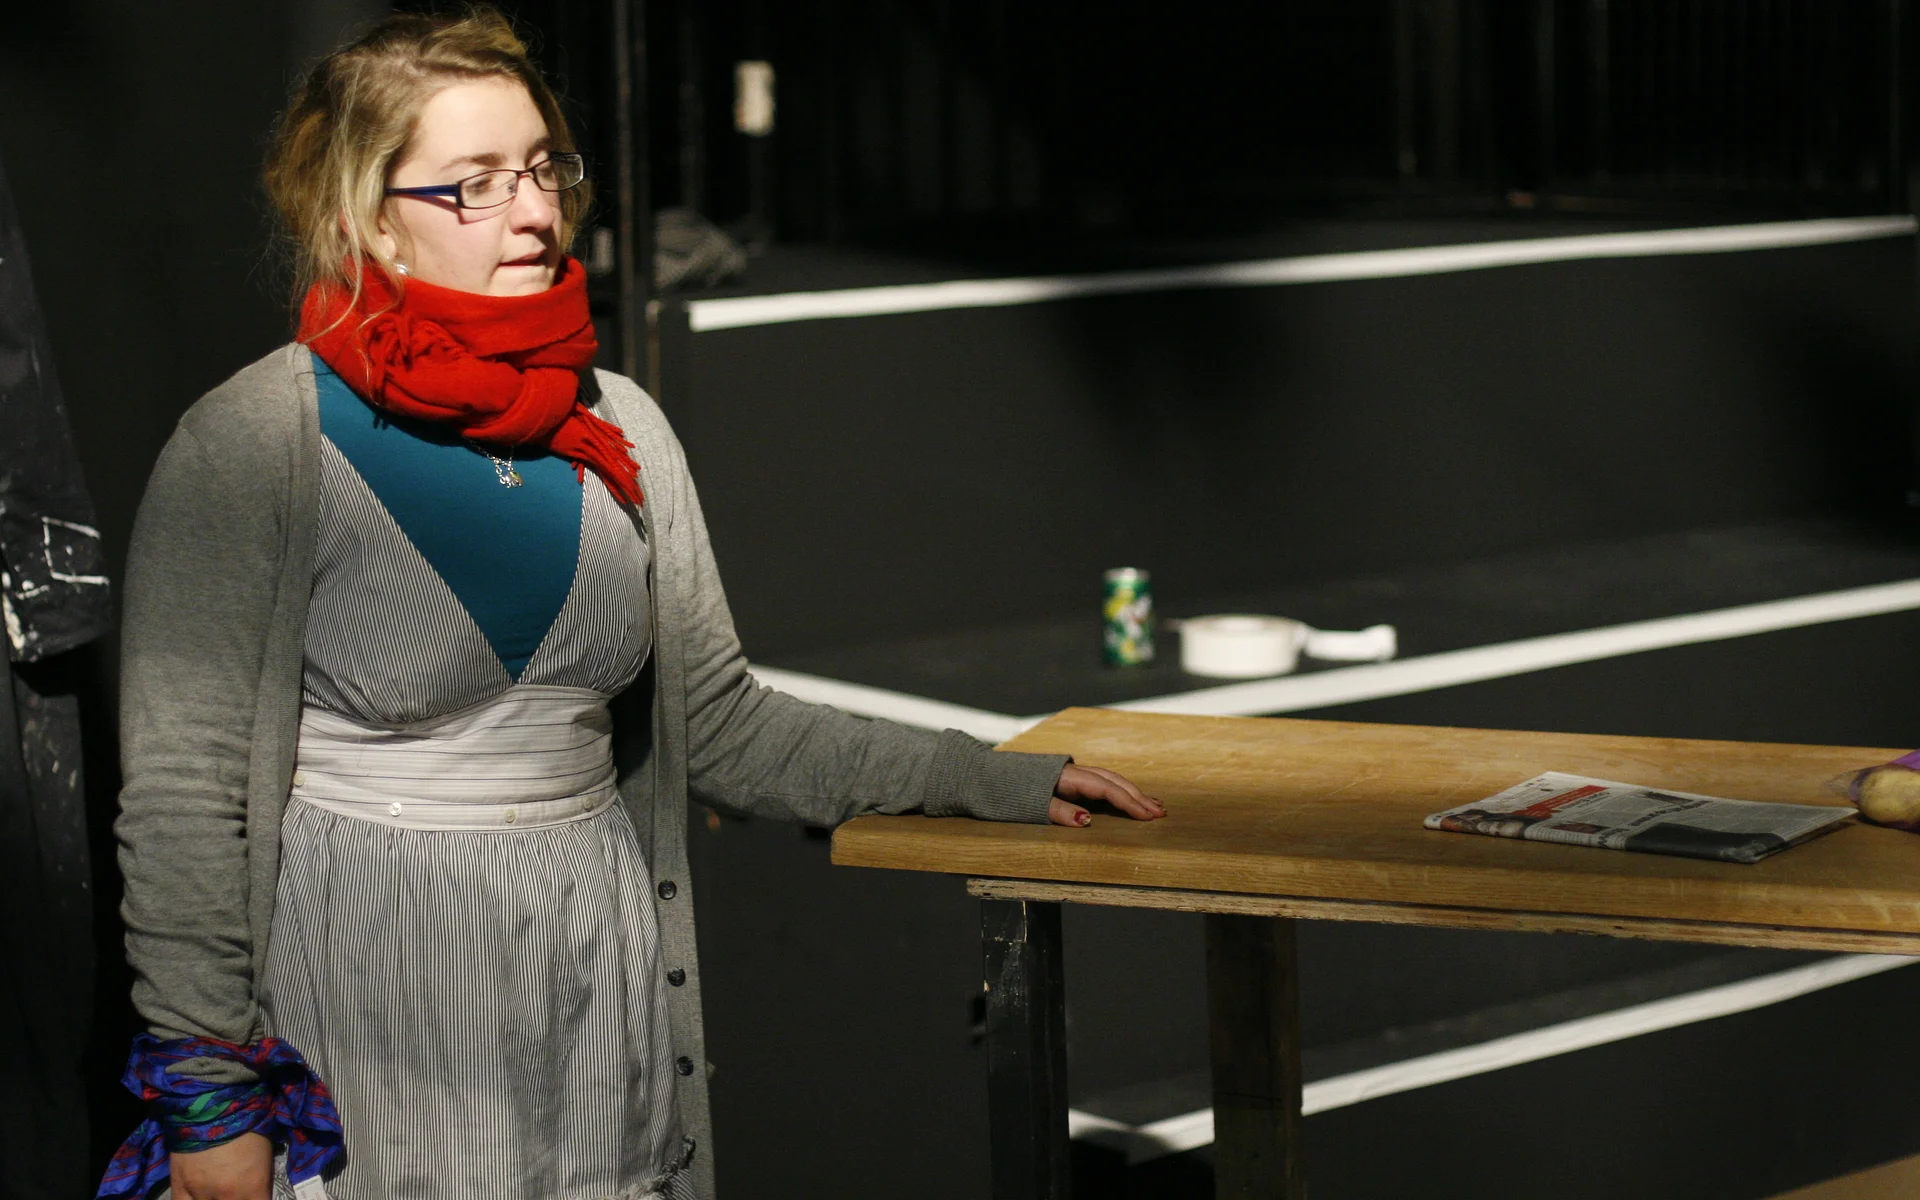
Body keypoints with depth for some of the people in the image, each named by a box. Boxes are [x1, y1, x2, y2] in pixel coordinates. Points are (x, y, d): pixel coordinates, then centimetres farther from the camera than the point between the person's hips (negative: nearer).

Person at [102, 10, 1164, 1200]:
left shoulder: (619, 429, 6)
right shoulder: (250, 447, -11)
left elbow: (724, 729, 13)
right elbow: (185, 789, -11)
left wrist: (1001, 781, 12)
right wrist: (209, 1098, -12)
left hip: (603, 968, 5)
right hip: (359, 977, -5)